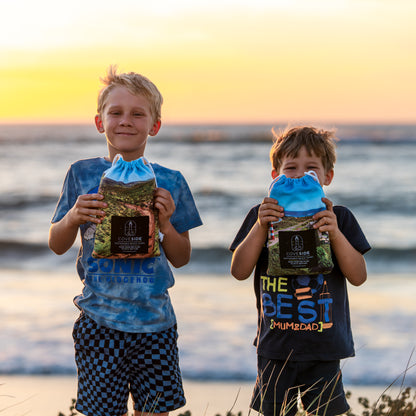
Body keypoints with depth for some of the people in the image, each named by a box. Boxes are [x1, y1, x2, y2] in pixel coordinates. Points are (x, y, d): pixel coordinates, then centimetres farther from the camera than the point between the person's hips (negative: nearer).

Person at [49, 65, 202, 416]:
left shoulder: (170, 181, 2)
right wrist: (73, 218, -13)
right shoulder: (83, 174, 0)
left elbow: (181, 259, 6)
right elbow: (57, 246, 7)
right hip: (100, 320, -1)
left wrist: (166, 224, -12)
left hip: (155, 322, 1)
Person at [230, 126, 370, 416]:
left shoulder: (339, 218, 1)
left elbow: (358, 277, -6)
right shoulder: (262, 216, 3)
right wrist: (260, 226, -17)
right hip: (276, 347, 0)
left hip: (324, 348, 0)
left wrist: (335, 233, -19)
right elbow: (239, 271, -6)